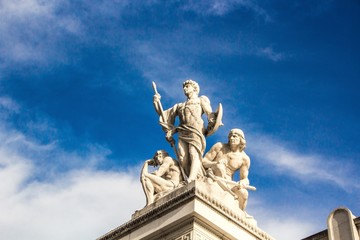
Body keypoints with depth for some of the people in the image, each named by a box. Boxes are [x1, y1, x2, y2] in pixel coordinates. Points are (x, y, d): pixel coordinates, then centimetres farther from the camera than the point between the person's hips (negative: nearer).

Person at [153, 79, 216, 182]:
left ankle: (191, 180, -40)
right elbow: (163, 114, 30)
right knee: (183, 158, -13)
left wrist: (209, 128, -4)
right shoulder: (179, 106, 32)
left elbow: (210, 114, 9)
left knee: (194, 154, -23)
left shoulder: (201, 100, 22)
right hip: (182, 133, 4)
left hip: (195, 131, -4)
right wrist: (156, 102, 18)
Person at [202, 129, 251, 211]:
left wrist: (242, 183, -29)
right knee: (220, 166, -34)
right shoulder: (219, 146, -1)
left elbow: (245, 179, -3)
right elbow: (203, 161, -5)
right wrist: (215, 164, -26)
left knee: (244, 193, -29)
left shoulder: (244, 159, 0)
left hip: (227, 183, 2)